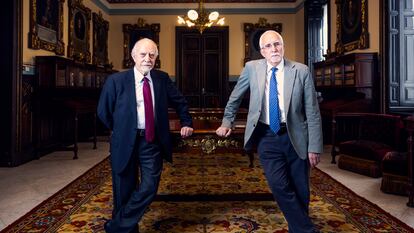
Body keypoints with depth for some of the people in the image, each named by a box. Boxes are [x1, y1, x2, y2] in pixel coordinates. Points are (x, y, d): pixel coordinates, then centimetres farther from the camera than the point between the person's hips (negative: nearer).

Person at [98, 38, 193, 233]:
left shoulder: (162, 78, 1)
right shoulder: (116, 80, -8)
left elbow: (179, 102, 16)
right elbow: (103, 111, 3)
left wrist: (186, 123, 12)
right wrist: (121, 130, 8)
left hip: (153, 141, 2)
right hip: (126, 142, -1)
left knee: (149, 187, -5)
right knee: (124, 191, 10)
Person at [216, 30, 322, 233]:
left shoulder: (301, 71, -3)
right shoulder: (252, 68, 1)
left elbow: (312, 112, -3)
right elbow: (235, 97, 16)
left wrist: (314, 147, -5)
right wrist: (227, 122, 16)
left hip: (295, 136, 0)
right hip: (266, 137, 0)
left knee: (301, 191, 7)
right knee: (279, 186, -12)